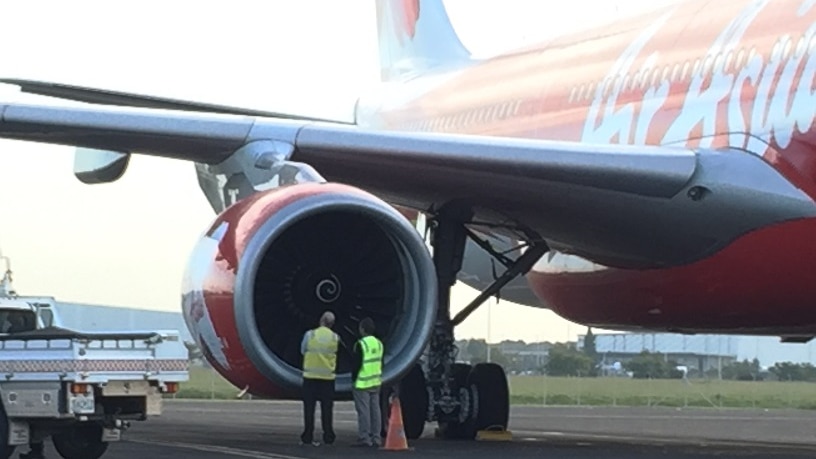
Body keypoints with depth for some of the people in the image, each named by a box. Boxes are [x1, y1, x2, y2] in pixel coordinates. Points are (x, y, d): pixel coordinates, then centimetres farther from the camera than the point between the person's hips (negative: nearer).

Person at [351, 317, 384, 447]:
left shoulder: (361, 344, -13)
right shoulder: (379, 343, 11)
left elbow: (357, 364, -14)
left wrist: (353, 378, -3)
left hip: (362, 383, -8)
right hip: (376, 382, 8)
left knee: (363, 410, -6)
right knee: (375, 409, 8)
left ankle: (364, 438, -7)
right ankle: (375, 438, 9)